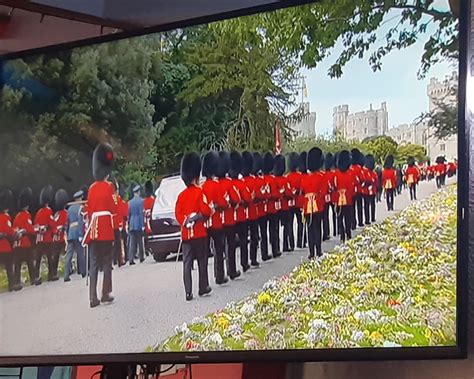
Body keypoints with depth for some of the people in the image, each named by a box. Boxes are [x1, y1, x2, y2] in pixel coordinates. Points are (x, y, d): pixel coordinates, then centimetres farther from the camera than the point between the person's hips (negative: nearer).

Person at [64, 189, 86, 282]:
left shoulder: (70, 208, 15)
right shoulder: (81, 208, -5)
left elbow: (67, 222, 18)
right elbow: (81, 221, -14)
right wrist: (81, 235, -16)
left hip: (70, 233, 6)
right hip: (78, 233, -5)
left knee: (69, 255, 0)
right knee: (80, 253, 7)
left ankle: (66, 275, -6)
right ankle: (83, 272, 19)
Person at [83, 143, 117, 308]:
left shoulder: (92, 188, 11)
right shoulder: (109, 187, -5)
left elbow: (89, 210, 14)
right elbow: (114, 209, -7)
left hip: (93, 229, 5)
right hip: (106, 228, -5)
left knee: (94, 263, 5)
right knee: (107, 262, 5)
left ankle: (93, 297, 1)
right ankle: (106, 294, 7)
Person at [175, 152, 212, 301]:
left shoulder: (181, 195, 10)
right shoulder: (199, 192, -8)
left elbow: (178, 213, 6)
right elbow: (206, 211, -13)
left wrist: (186, 222, 2)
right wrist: (208, 212, 7)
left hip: (186, 233, 5)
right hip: (199, 232, -4)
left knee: (187, 262, 1)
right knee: (202, 260, 8)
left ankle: (188, 292, -3)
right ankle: (203, 288, 16)